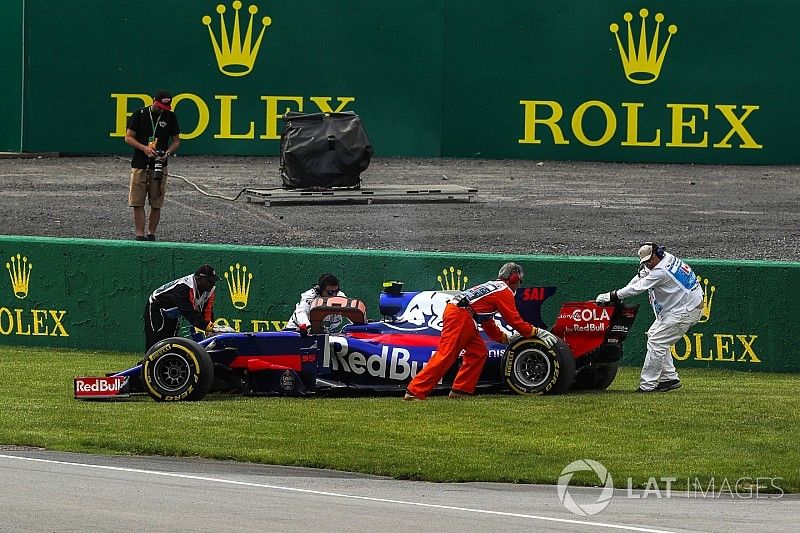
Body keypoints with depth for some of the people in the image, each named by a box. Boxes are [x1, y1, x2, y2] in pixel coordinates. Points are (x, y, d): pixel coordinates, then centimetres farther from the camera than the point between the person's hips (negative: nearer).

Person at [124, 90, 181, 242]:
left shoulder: (170, 117, 7)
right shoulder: (139, 114, 2)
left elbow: (176, 141, 13)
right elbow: (128, 137, 2)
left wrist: (167, 153, -7)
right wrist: (144, 148, -13)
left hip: (159, 166, 1)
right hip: (139, 165, -1)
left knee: (156, 204, 0)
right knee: (137, 203, -6)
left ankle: (151, 234, 10)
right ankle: (139, 235, -3)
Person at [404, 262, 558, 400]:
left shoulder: (493, 286, 30)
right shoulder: (505, 291, 2)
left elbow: (488, 323, 34)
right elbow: (515, 321, 0)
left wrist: (506, 338, 33)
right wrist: (538, 332, 8)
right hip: (459, 316, -10)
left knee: (478, 352, 12)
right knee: (445, 355, -14)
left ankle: (460, 390, 9)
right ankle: (415, 392, -19)